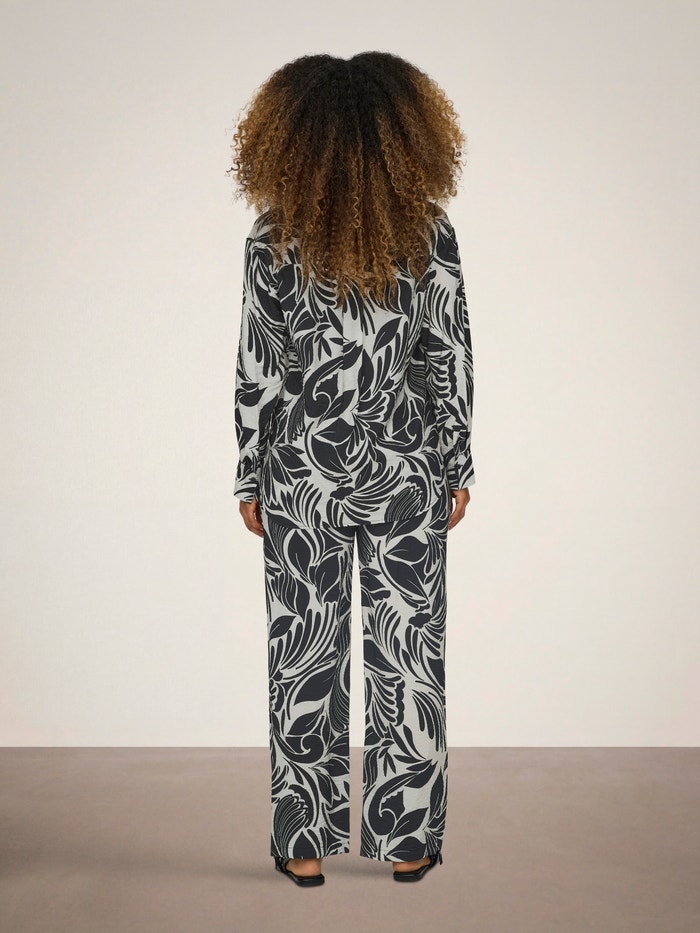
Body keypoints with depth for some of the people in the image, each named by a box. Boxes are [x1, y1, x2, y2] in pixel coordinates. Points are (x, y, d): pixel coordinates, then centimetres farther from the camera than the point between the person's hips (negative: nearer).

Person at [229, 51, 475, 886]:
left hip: (301, 474, 0)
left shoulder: (272, 241, -9)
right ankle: (406, 843, 22)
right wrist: (458, 470, 7)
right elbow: (450, 362, -3)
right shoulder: (430, 234, -7)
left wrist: (250, 479, 5)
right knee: (407, 652, 11)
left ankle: (305, 846, 20)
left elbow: (257, 372, -6)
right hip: (406, 473, 1)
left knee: (305, 656, 10)